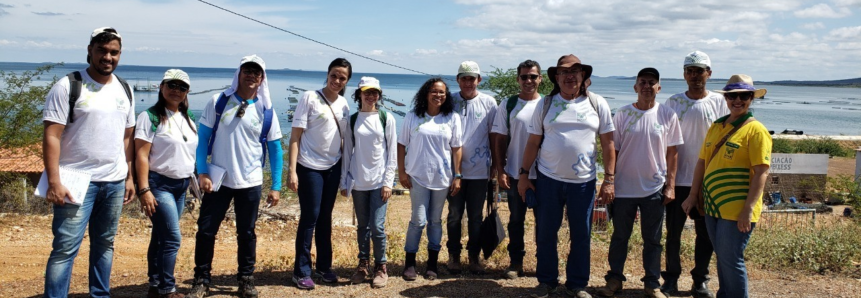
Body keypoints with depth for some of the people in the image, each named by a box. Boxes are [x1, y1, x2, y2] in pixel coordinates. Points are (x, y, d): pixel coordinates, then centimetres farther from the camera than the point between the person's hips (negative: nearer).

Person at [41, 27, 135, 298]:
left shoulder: (124, 90, 11)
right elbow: (51, 137, -11)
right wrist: (54, 181, -19)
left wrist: (129, 177, 10)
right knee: (66, 248, -5)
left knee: (104, 244, 14)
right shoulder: (68, 86, -6)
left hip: (114, 182, 6)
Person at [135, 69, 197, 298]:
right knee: (173, 238, -11)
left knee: (161, 237, 12)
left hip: (181, 186, 7)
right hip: (159, 184, -7)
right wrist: (144, 190, -19)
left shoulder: (188, 120, 12)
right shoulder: (150, 117, -9)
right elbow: (141, 156, -13)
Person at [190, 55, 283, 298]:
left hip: (250, 183, 0)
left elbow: (275, 149, 3)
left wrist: (276, 186, -1)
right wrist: (202, 173, -9)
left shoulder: (266, 110, -1)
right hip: (218, 179, 0)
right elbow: (202, 137, -1)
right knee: (206, 230, 3)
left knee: (247, 233, 9)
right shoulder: (218, 102, -3)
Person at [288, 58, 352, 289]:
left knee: (325, 217, 12)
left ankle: (324, 266, 24)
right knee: (310, 217, -2)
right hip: (310, 167, -5)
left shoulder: (343, 104, 6)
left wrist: (345, 167, 8)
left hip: (333, 167, 5)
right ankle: (301, 271, 10)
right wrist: (292, 170, -16)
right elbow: (295, 135, -10)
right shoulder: (310, 98, -9)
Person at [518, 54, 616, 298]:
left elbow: (608, 143, 2)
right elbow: (533, 142, 5)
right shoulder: (545, 104, 3)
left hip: (584, 181, 0)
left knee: (581, 235, 8)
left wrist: (609, 179, -2)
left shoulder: (597, 104, 1)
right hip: (548, 179, 1)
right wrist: (523, 174, 1)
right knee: (545, 233, 9)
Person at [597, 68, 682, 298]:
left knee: (652, 240, 10)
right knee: (619, 237, 11)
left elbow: (672, 153, 3)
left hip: (654, 188, 0)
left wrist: (670, 185, -1)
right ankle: (614, 279, 23)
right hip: (623, 187, 0)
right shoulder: (622, 114, -2)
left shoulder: (667, 115, 0)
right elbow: (613, 151, 1)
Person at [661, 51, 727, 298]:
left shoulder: (719, 102, 2)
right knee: (673, 231, 5)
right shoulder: (673, 102, 2)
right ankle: (671, 278, 18)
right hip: (678, 179, 0)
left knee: (706, 232, 8)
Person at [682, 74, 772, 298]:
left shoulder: (756, 130, -9)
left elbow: (761, 172, -15)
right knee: (722, 259, 17)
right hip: (712, 206, 7)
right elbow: (702, 162, 14)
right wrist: (693, 196, 12)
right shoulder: (716, 127, 11)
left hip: (736, 211, -6)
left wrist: (748, 209, -21)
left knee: (731, 261, -2)